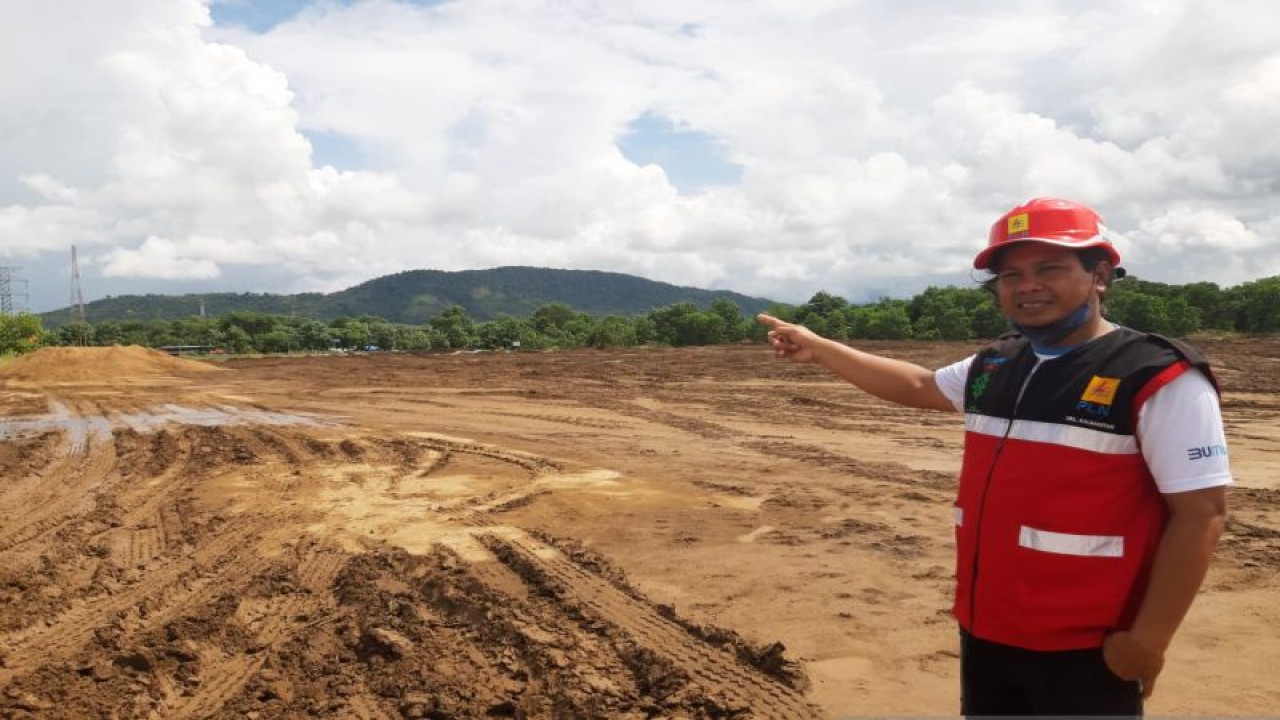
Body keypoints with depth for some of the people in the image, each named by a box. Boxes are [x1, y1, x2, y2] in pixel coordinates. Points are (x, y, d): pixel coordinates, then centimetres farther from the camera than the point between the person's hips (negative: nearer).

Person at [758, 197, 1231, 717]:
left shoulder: (1161, 379, -14)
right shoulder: (993, 368, 7)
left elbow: (1201, 511, -15)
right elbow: (919, 385, 23)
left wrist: (1148, 639, -17)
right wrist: (819, 349, 23)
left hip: (1083, 648, -7)